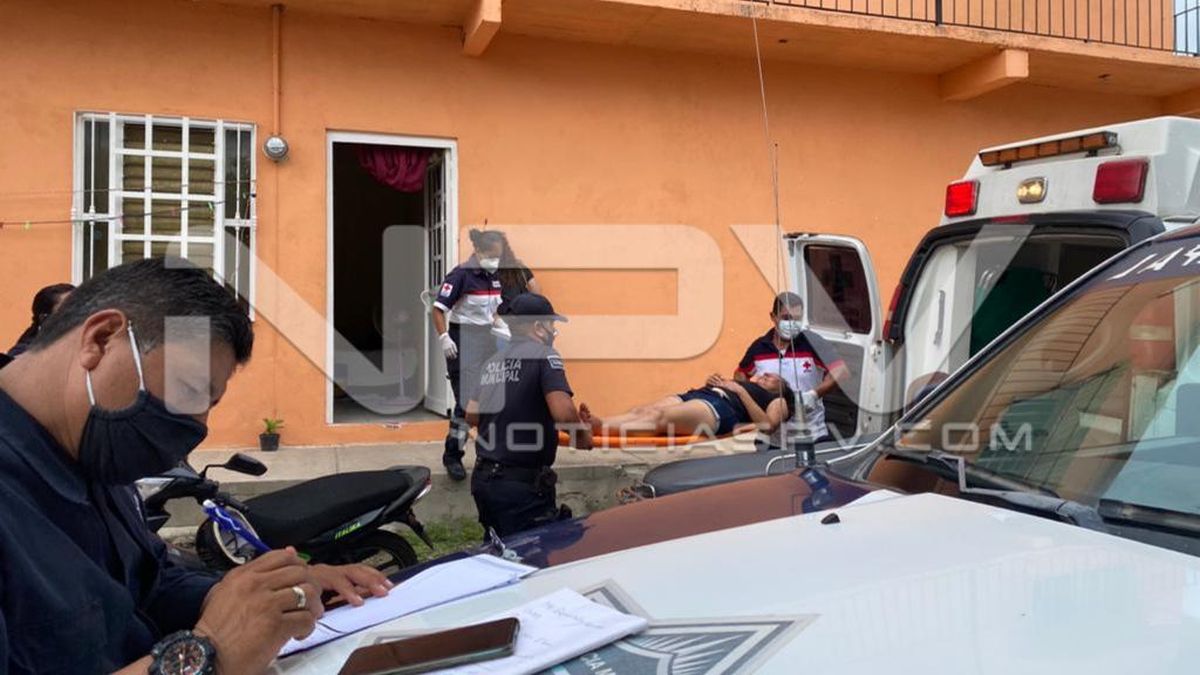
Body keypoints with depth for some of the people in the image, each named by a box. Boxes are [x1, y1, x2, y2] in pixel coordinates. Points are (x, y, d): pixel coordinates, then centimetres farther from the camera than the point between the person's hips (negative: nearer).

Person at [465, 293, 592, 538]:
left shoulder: (492, 362, 12)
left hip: (483, 478, 8)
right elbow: (563, 412, -23)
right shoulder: (544, 355, -10)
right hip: (521, 485, -8)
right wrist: (583, 434, -5)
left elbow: (471, 415, 16)